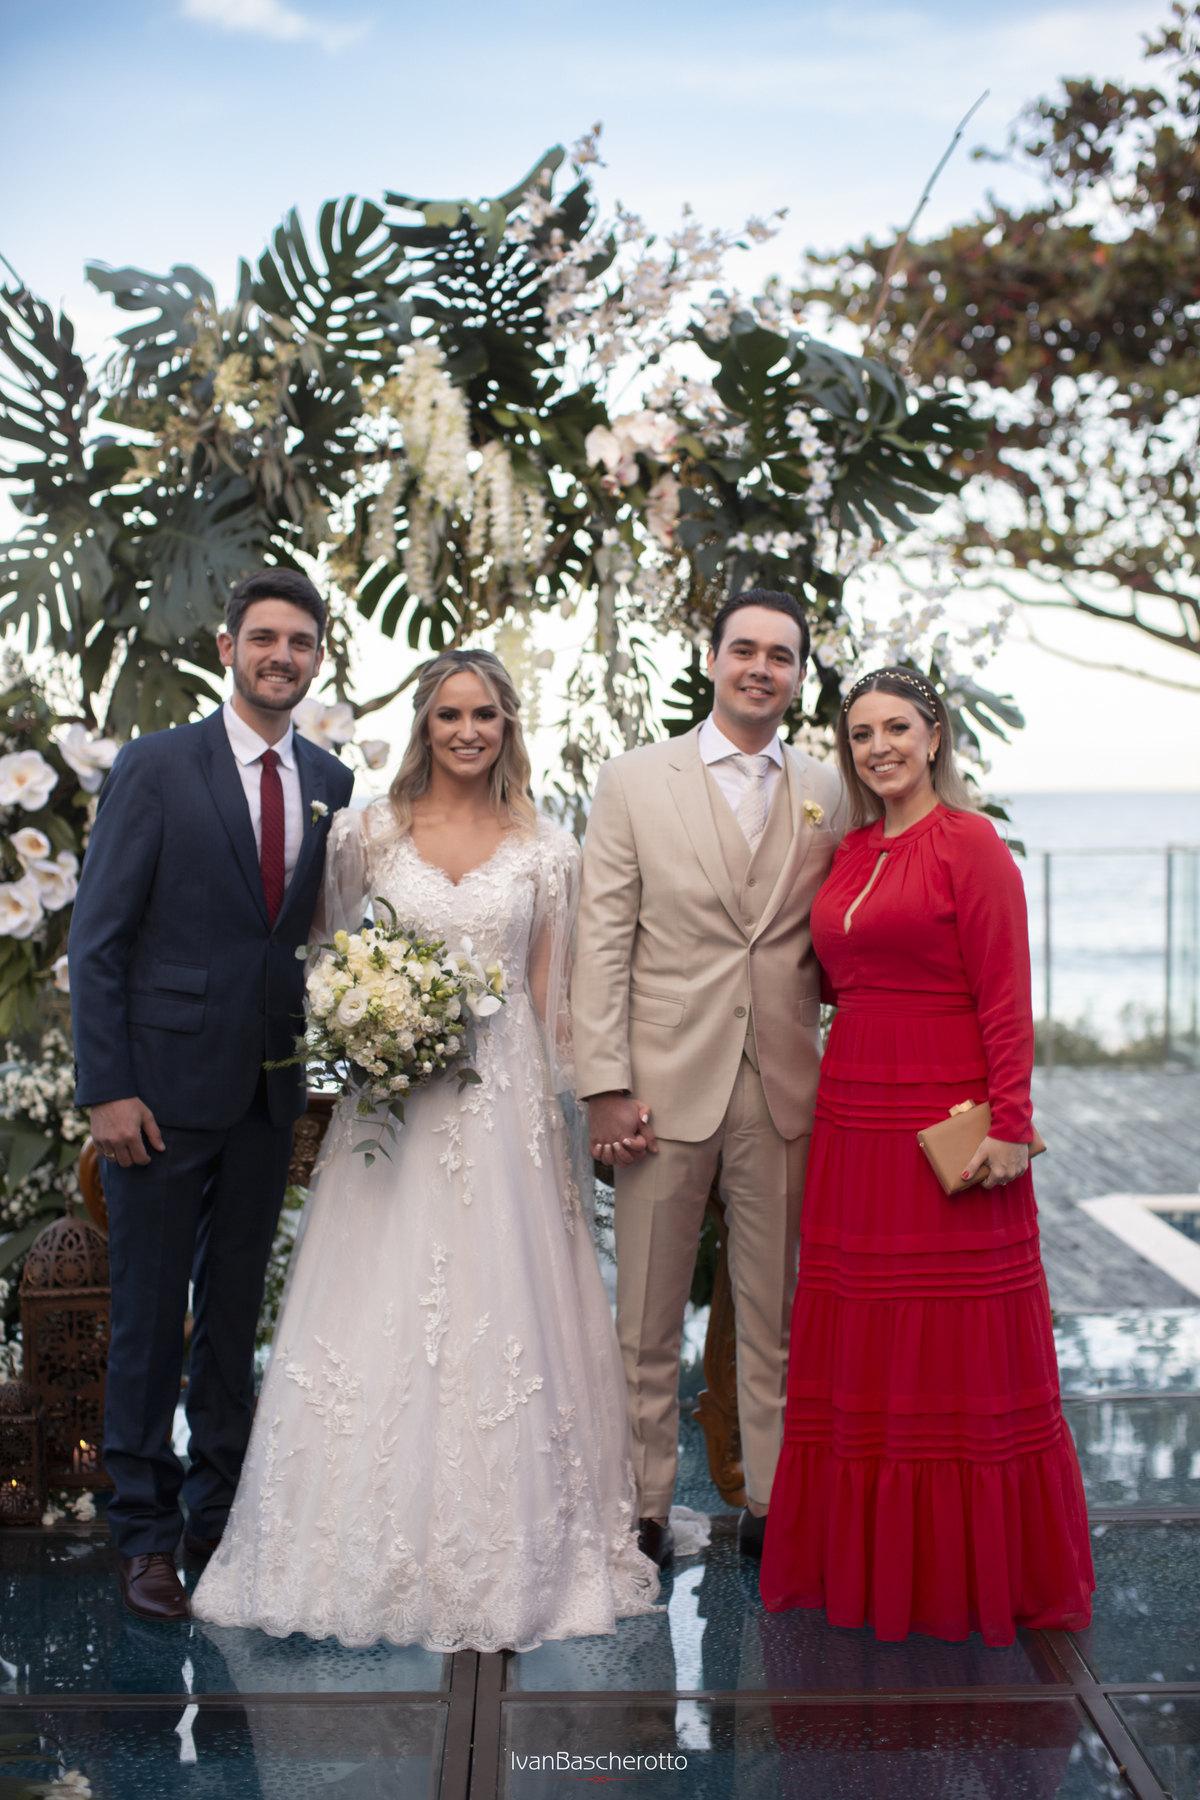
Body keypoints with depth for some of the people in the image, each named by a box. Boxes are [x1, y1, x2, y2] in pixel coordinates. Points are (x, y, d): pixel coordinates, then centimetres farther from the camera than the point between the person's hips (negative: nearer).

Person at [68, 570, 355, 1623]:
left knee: (236, 1310, 14)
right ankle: (145, 1529, 19)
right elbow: (98, 938, -7)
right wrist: (106, 1088, -12)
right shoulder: (156, 767, -5)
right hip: (165, 1087, -4)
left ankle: (219, 1511, 28)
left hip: (272, 1091, 4)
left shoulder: (332, 783, 7)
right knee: (149, 1316, 5)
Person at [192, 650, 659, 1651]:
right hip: (394, 1092, 0)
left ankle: (501, 1561, 15)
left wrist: (556, 1107, 0)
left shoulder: (546, 849, 5)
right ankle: (382, 1547, 15)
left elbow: (547, 994, 6)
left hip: (505, 1103, 0)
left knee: (498, 1312, 1)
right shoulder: (370, 833, 5)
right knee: (384, 1316, 1)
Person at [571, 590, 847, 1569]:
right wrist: (606, 1084, -8)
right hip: (667, 1083, -2)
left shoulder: (828, 793, 8)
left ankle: (773, 1502, 24)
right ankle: (643, 1505, 21)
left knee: (777, 1312, 11)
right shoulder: (634, 782, 1)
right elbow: (602, 942, -2)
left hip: (785, 1087, 2)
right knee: (647, 1319, 7)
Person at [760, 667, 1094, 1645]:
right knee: (859, 1348, 11)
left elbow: (1006, 997, -12)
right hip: (854, 1117, 7)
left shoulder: (971, 845, -8)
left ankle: (973, 1571, 19)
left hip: (949, 1127, -7)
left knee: (958, 1350, 3)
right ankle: (869, 1565, 25)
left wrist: (1008, 1125, -16)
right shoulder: (851, 852, 13)